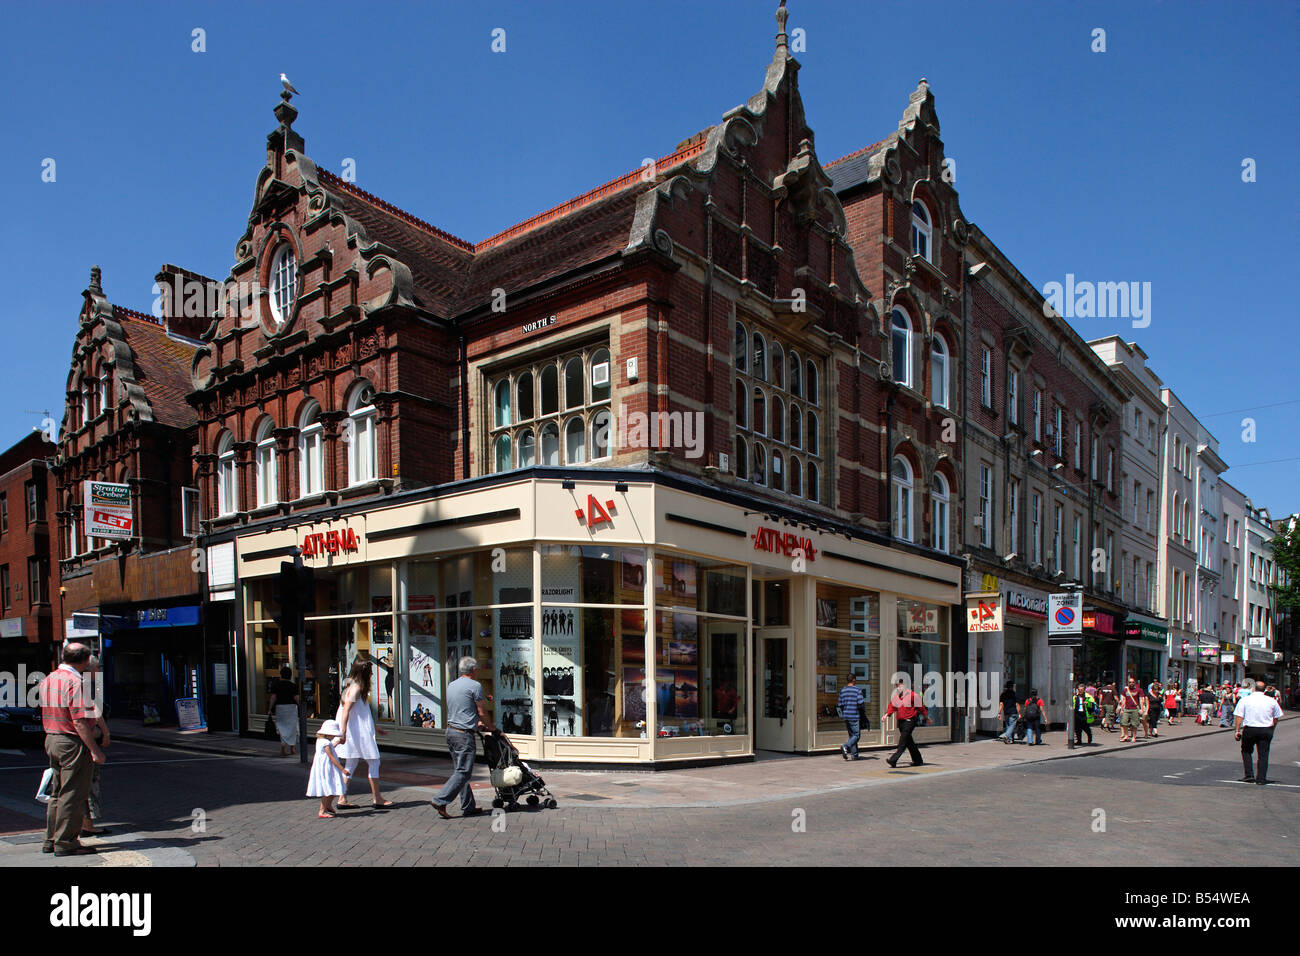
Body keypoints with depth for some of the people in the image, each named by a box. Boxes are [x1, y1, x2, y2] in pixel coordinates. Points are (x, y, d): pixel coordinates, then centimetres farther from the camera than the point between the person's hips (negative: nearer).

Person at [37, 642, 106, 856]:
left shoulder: (48, 680, 11)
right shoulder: (74, 682, -18)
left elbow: (46, 713, 18)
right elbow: (79, 721, -21)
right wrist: (94, 750, -19)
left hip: (51, 740, 10)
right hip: (72, 743, -9)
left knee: (58, 792, 18)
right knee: (73, 795, -1)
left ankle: (50, 840, 25)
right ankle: (65, 843, 4)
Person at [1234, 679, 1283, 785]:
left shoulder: (1244, 700, -3)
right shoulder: (1272, 701, 2)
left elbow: (1239, 716, -6)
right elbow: (1276, 718, 9)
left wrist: (1237, 730, -2)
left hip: (1249, 729, -1)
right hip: (1266, 730, 1)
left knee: (1246, 751, 16)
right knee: (1263, 755, 7)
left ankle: (1249, 774, 9)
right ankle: (1261, 778, 7)